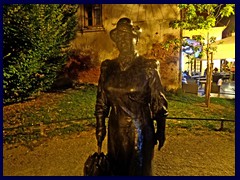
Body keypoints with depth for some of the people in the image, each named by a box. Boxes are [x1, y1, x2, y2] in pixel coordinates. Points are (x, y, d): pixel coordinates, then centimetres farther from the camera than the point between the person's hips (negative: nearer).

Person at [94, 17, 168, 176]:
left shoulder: (148, 67, -11)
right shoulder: (108, 67, -1)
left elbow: (158, 102, -7)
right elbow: (102, 102, 4)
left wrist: (161, 131, -2)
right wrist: (100, 129, 6)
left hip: (140, 130, -3)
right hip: (116, 130, 3)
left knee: (139, 170, 16)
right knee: (116, 170, 22)